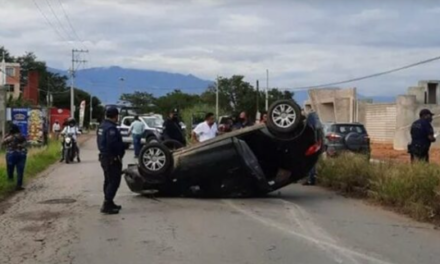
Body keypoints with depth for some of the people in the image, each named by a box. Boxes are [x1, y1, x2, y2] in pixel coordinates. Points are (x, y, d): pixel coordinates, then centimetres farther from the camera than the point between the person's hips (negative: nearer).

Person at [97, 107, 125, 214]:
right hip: (112, 158, -11)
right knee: (114, 182, -7)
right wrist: (121, 150, -14)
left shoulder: (102, 126, 11)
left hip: (104, 156, 11)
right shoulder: (111, 128, -21)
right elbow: (114, 144, -29)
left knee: (108, 181, 18)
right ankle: (107, 205, -10)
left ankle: (109, 203, 27)